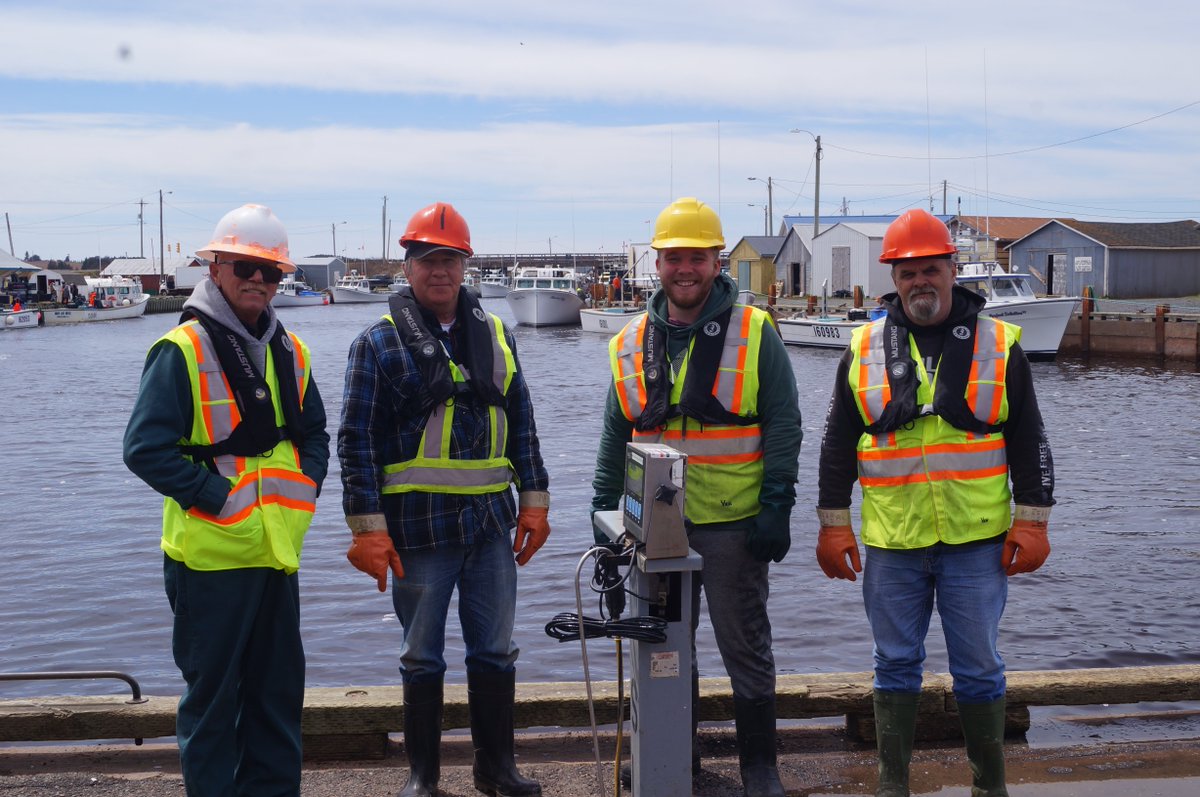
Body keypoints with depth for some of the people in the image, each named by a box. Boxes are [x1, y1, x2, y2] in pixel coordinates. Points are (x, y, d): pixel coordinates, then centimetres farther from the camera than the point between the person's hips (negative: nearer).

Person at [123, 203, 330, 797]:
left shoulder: (288, 350, 9)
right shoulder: (181, 351, -11)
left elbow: (313, 431, 21)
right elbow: (146, 448, -16)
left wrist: (306, 483, 4)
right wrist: (217, 496, -17)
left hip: (278, 549, 6)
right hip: (211, 554, -6)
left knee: (279, 687, 15)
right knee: (212, 692, 4)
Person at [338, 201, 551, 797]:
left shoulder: (494, 335, 10)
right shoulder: (380, 342, -2)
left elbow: (521, 423, 14)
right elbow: (357, 440, -5)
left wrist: (534, 498, 9)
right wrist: (367, 525, -11)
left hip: (491, 522, 4)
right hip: (418, 525, -3)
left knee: (495, 652, 11)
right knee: (422, 658, 8)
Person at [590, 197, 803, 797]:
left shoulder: (754, 332, -5)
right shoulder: (633, 343, 7)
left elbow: (783, 425, -5)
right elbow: (616, 434, 13)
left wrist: (776, 509, -10)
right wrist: (605, 510, 10)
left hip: (734, 523, -4)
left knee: (744, 647, 7)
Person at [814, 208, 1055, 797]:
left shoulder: (998, 346, 2)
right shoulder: (864, 349, 4)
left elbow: (1029, 443, 5)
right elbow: (837, 445, 7)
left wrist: (1032, 522, -1)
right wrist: (833, 524, 3)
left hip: (976, 539, -1)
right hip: (891, 542, 1)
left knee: (978, 667, 7)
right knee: (895, 664, 10)